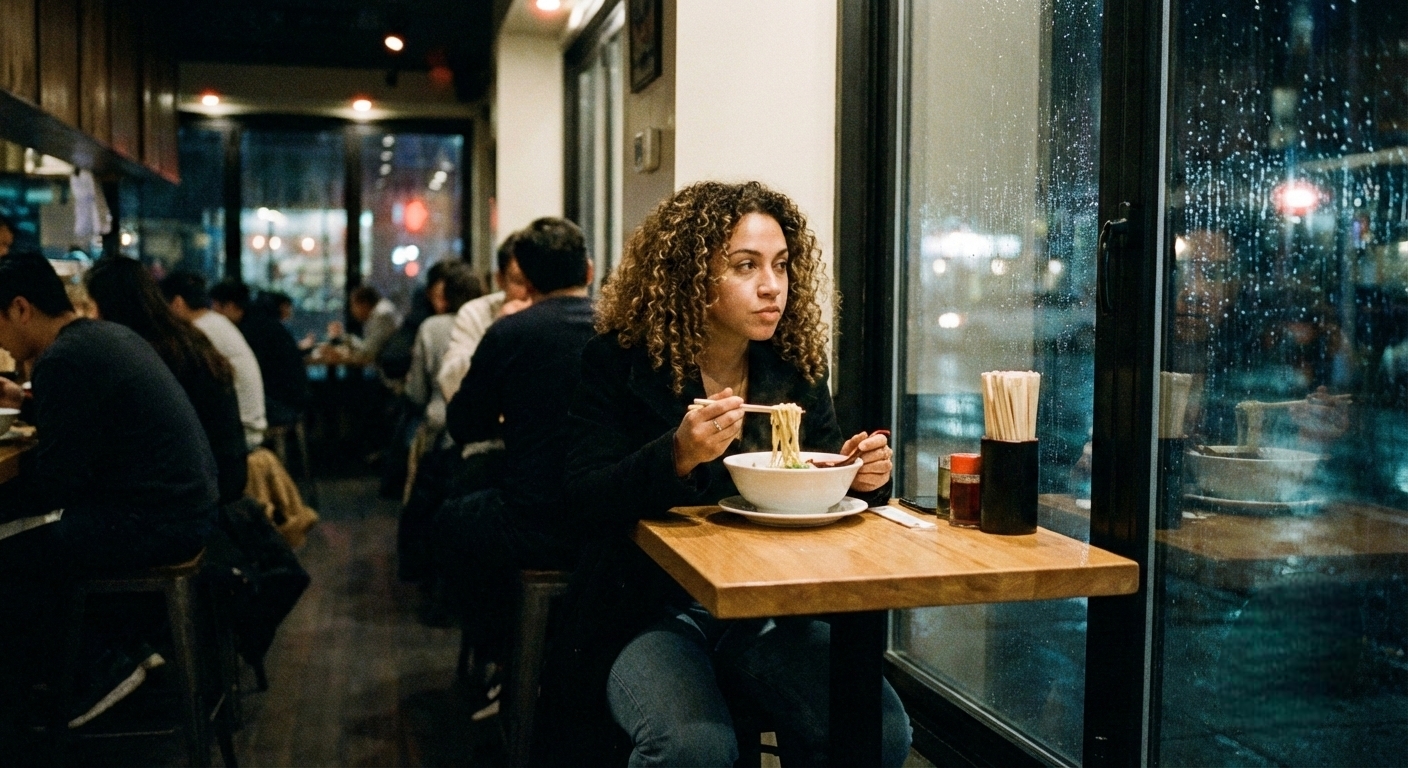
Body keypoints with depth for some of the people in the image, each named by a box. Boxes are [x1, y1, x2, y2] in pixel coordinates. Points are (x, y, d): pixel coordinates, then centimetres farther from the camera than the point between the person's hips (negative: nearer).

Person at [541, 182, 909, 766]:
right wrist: (677, 458, -32)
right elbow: (581, 504, -15)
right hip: (648, 610, -4)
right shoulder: (619, 364, -7)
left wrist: (861, 477, -12)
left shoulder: (797, 368, 5)